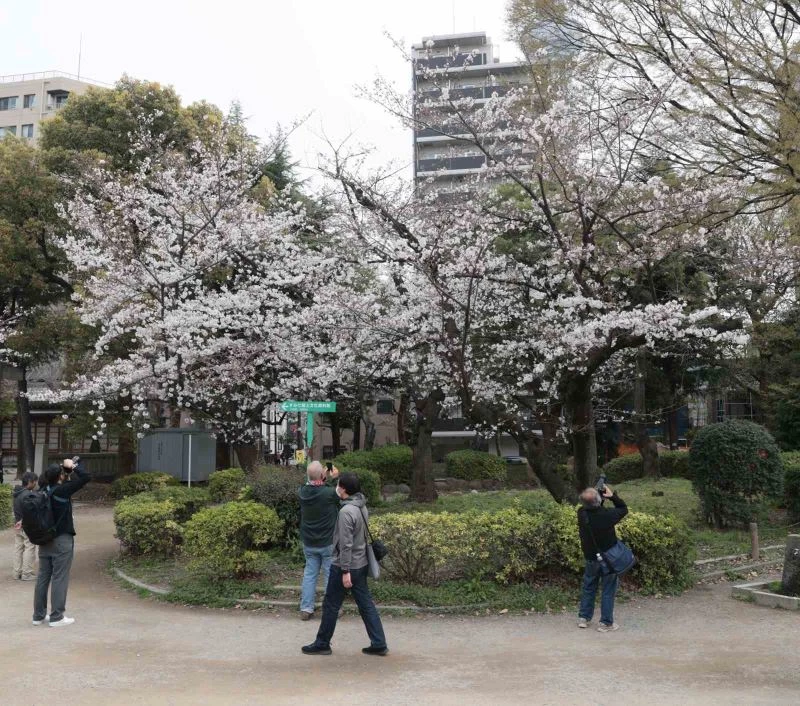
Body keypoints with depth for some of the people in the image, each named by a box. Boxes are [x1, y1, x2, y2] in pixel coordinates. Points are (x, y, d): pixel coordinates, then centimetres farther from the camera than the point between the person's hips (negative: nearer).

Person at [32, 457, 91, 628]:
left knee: (43, 577, 11)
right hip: (62, 540, -7)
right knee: (59, 578, -2)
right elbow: (86, 477, -19)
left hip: (45, 539, 7)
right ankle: (56, 617, 0)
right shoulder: (63, 490, -16)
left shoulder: (44, 491, 3)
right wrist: (74, 466, -6)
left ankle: (38, 615, 18)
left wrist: (67, 471, 13)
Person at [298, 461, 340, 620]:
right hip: (328, 543, -4)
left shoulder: (302, 492, -12)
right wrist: (336, 477, 2)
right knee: (330, 575, 9)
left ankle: (306, 609, 17)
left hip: (308, 543, 4)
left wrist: (323, 477, 5)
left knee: (309, 574, 14)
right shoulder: (330, 493, -25)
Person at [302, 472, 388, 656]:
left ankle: (322, 644, 20)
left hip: (345, 566, -8)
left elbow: (346, 544, -23)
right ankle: (379, 644, 12)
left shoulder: (346, 511, -22)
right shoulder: (361, 506, 4)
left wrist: (345, 571, -20)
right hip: (360, 564, 8)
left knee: (330, 605, 7)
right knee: (366, 604, 11)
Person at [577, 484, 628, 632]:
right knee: (608, 590, 10)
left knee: (589, 587, 20)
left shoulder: (581, 513, -16)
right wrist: (612, 495, -12)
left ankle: (583, 618, 28)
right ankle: (606, 623, 15)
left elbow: (588, 506, 7)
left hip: (590, 558, 4)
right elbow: (624, 509, -7)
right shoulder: (607, 515, -26)